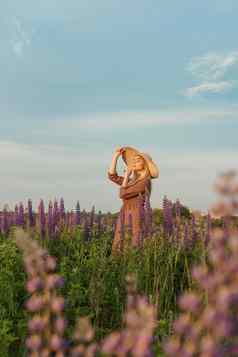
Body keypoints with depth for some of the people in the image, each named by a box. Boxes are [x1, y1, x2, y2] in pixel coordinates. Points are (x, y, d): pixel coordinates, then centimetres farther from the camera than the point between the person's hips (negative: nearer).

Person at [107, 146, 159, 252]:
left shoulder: (145, 182, -6)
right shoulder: (132, 180, 20)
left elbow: (123, 194, -10)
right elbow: (112, 176, 16)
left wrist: (127, 175, 0)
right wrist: (116, 156, 14)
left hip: (136, 219, -8)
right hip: (124, 217, 8)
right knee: (117, 250, 2)